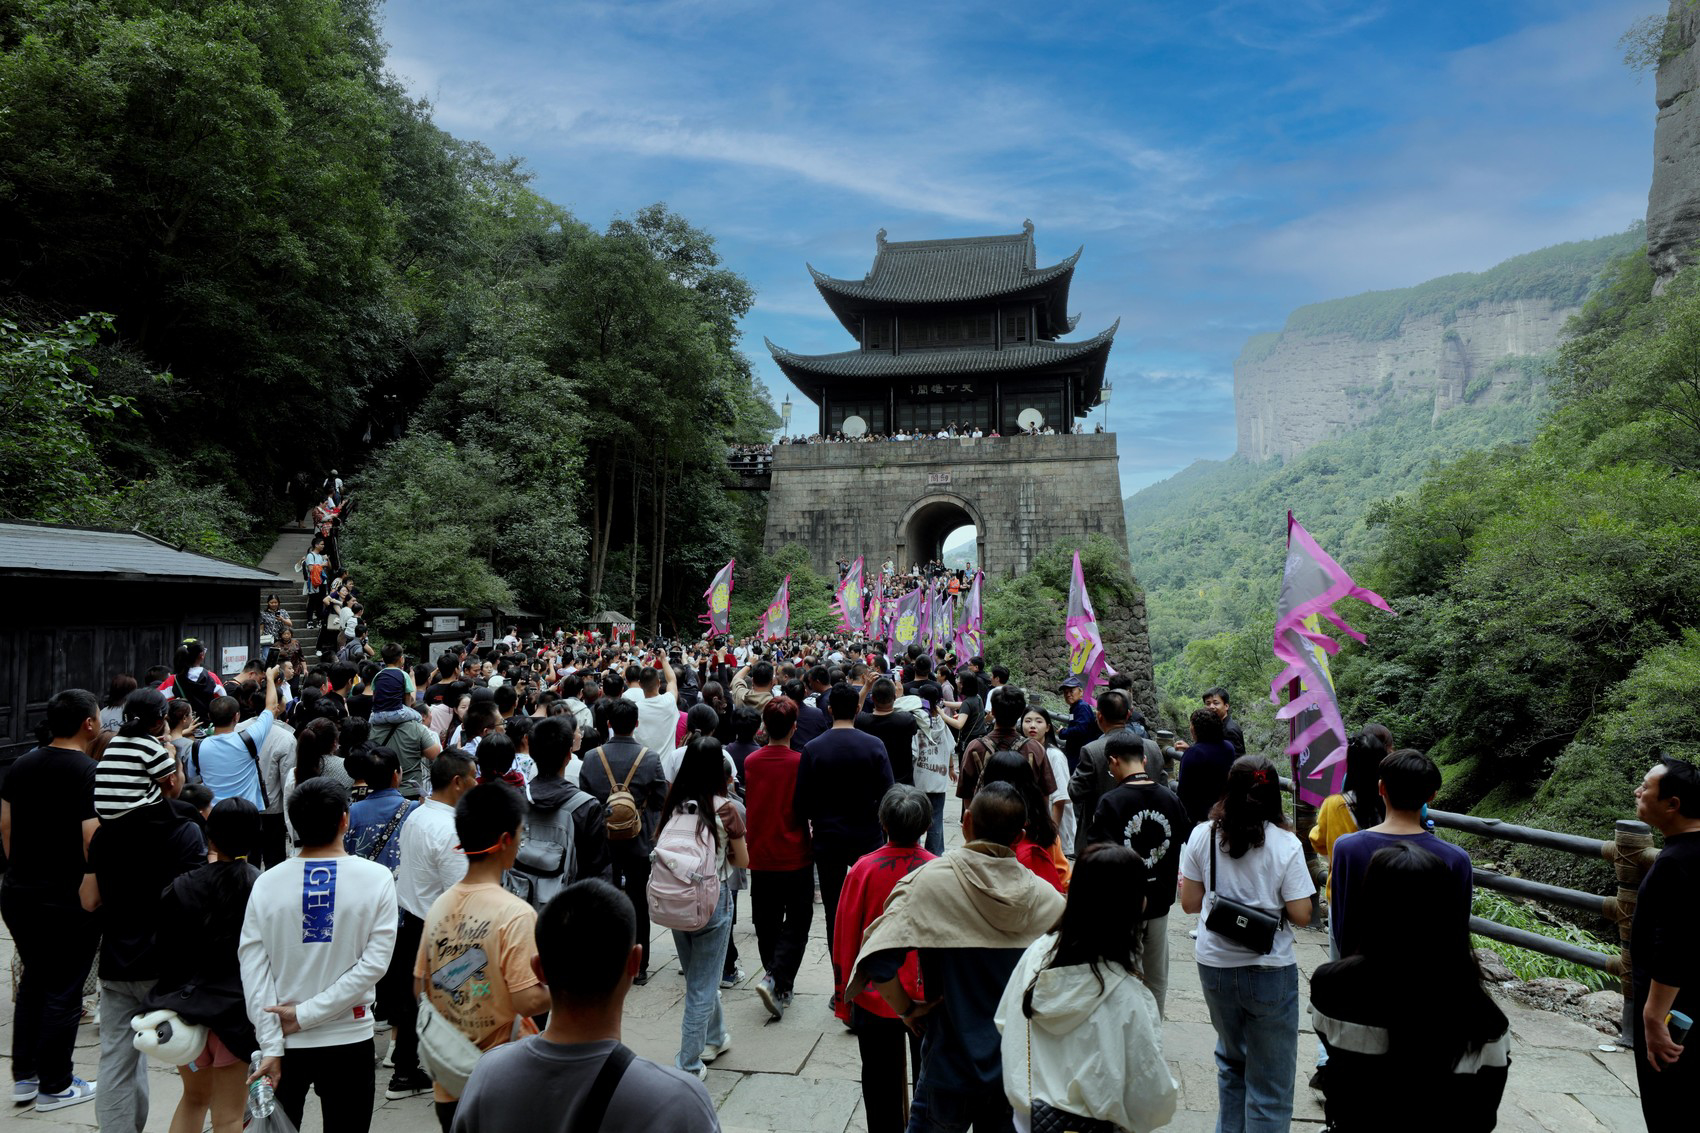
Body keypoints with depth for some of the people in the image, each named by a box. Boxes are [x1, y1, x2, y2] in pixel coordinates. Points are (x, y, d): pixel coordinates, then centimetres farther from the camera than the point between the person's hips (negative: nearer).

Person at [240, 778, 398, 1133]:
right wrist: (308, 1014, -11)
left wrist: (271, 1046, -6)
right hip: (349, 1037, -2)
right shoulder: (377, 878, -11)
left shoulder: (266, 883, -6)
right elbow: (375, 962, -15)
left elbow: (253, 969, -8)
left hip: (285, 1041, 2)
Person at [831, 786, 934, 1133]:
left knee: (881, 1082, 15)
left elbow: (845, 937, -7)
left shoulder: (863, 869, -16)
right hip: (929, 997, 1)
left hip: (874, 997, 0)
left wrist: (845, 998, 7)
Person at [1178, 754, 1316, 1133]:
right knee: (1270, 1082, 9)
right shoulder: (1286, 844, -13)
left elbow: (1190, 903, 1)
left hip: (1215, 966, 4)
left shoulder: (1203, 835, -5)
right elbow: (1300, 916, -12)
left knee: (1231, 1060, 26)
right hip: (1269, 972, -3)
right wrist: (1270, 897, 7)